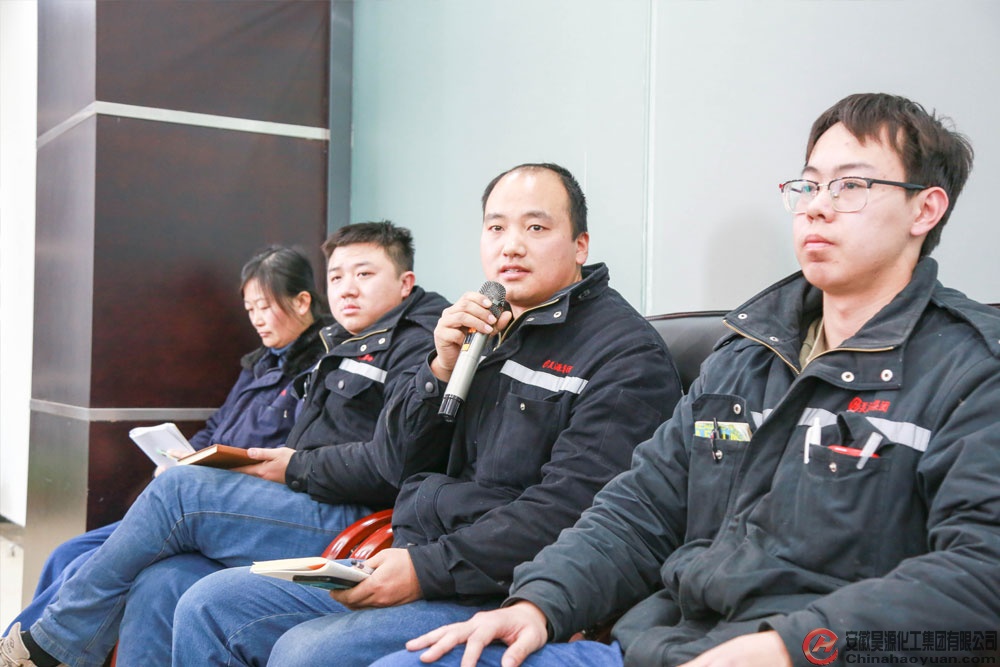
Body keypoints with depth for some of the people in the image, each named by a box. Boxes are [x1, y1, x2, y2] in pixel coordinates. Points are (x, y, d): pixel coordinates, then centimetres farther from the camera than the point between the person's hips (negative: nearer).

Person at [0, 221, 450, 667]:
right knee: (158, 586, -12)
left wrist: (297, 469, -10)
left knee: (179, 489, -13)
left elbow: (397, 464, -19)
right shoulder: (342, 349, 25)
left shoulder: (418, 346, -5)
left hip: (356, 525, -8)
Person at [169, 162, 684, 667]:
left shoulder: (627, 352, -8)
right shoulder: (477, 326, 15)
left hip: (489, 591, -7)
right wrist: (441, 368, -5)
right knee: (209, 605, 1)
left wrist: (427, 569, -20)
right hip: (402, 562, 8)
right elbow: (396, 456, 13)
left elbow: (568, 506, -18)